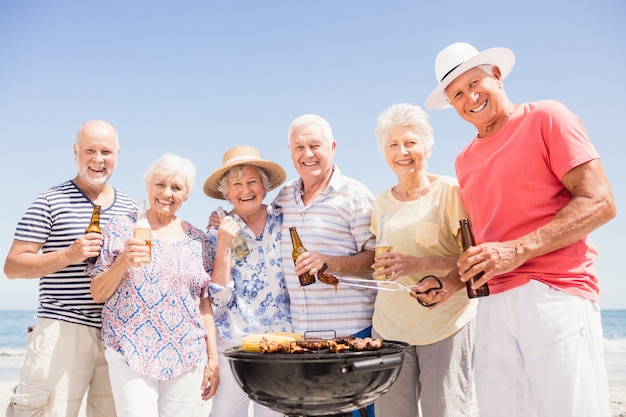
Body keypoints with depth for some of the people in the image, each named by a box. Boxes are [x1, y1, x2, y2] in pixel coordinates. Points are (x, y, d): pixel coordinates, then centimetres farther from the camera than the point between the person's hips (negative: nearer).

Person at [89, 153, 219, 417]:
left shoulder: (198, 240, 8)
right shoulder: (121, 228, 2)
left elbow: (204, 302, 10)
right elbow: (98, 294, 2)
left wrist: (213, 357, 7)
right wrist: (123, 261, -15)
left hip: (187, 357, 3)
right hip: (130, 354, -2)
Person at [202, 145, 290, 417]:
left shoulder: (286, 222, 0)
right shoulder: (218, 233, -1)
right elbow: (220, 300, -7)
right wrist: (224, 247, -17)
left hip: (282, 341, 1)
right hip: (234, 343, -1)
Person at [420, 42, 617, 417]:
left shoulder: (545, 118, 1)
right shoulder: (465, 161, 19)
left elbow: (600, 203, -9)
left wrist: (518, 250, -18)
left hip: (555, 296, -5)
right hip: (494, 305, 6)